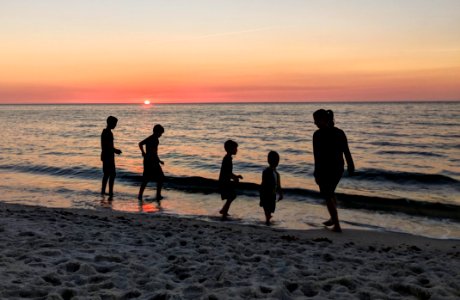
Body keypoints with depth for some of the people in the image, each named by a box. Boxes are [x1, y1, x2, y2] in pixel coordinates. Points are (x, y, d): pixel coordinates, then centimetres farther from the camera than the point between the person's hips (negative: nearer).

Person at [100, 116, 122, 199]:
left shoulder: (104, 132, 14)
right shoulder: (109, 133, -18)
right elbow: (109, 146, -23)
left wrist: (115, 150, 17)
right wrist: (116, 151, -9)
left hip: (105, 155, 10)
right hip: (108, 156, -10)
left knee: (106, 174, 18)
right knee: (112, 174, -9)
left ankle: (103, 191, 26)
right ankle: (110, 193, -11)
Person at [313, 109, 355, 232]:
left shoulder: (318, 134, -16)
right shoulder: (340, 132, 2)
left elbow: (318, 156, -18)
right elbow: (346, 151, 6)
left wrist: (316, 173, -15)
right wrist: (350, 166, 16)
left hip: (325, 169, -6)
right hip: (339, 168, 7)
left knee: (327, 196, 8)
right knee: (331, 192, 27)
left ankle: (337, 225, 7)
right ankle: (333, 218, 37)